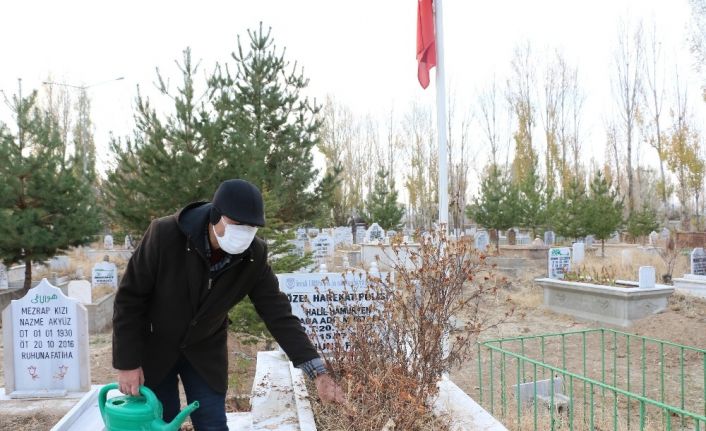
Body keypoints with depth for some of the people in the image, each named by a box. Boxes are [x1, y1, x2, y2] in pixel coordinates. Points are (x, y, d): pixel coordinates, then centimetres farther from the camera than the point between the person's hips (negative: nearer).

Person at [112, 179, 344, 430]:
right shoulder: (165, 234, -28)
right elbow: (129, 298, -18)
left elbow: (278, 314, -18)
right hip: (154, 347, -2)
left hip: (205, 351, 2)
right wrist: (127, 362, -17)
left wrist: (318, 372, -25)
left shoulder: (254, 255, -19)